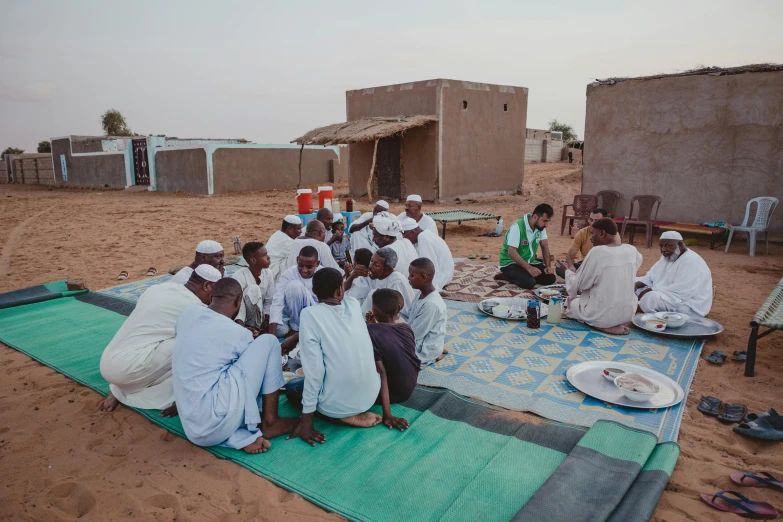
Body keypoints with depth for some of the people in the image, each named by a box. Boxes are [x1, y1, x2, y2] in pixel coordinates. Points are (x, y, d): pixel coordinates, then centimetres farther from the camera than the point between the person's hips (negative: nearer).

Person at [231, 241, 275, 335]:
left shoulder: (268, 273, -8)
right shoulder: (239, 276, -24)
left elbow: (269, 301, -4)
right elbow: (238, 307, -29)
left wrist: (266, 321, -15)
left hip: (260, 316, 4)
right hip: (244, 319, -4)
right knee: (253, 288, -31)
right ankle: (254, 327, -20)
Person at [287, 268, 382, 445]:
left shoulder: (310, 314, -13)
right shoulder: (353, 305, 2)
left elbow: (314, 368, -18)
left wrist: (306, 421, -11)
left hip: (337, 403, -6)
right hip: (371, 395, 7)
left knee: (292, 387, 23)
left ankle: (344, 416, 4)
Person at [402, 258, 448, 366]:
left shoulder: (431, 304, -29)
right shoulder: (421, 293, -1)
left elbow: (415, 334, -24)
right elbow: (409, 317, 8)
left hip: (424, 349, -9)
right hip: (419, 341, 9)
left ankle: (432, 357, 0)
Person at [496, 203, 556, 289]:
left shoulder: (540, 226, -4)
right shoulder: (517, 227, -26)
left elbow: (545, 246, 5)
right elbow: (511, 252, -28)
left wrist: (548, 266, -8)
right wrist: (529, 268, -33)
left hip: (529, 262, 7)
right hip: (511, 263, -7)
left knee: (551, 278, -10)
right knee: (529, 282, -31)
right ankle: (509, 276, -2)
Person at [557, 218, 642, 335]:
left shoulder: (597, 252, -18)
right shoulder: (632, 250, -2)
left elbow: (578, 285, -9)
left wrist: (568, 271, 11)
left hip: (602, 315, -9)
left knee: (571, 301, 18)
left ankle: (603, 325, -2)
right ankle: (615, 323, 15)